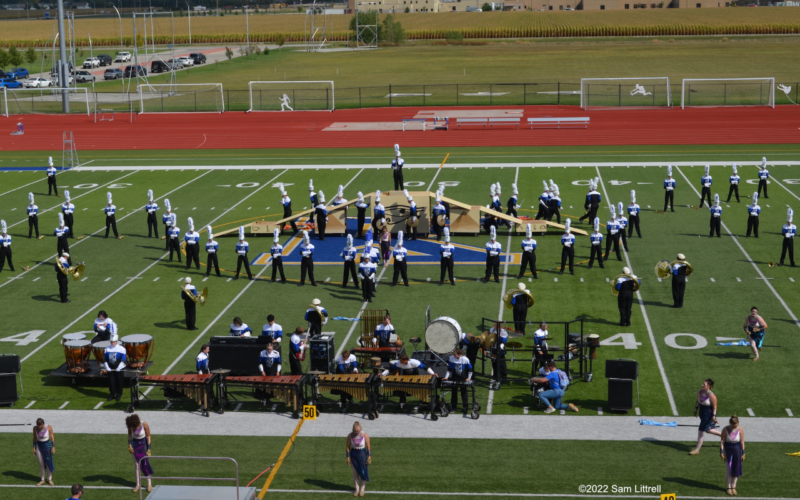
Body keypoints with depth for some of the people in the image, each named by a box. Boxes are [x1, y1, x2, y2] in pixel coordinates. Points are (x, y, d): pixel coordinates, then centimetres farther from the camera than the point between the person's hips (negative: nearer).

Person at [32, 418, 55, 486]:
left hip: (47, 445, -2)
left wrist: (53, 447, -9)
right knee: (41, 464, 7)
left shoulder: (48, 427, -16)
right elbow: (34, 438, 3)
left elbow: (52, 437, -8)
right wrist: (34, 448, 3)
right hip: (39, 445, 2)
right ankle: (42, 480, 19)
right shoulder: (35, 428, -9)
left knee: (48, 463, 2)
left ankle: (50, 480, 14)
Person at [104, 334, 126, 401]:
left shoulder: (122, 349, -6)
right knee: (111, 381, 5)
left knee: (119, 381, 3)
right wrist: (107, 368, -4)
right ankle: (112, 394, 17)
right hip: (110, 369, 3)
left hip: (119, 370, -3)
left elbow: (123, 360, -8)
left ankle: (119, 394, 15)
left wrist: (118, 368, -14)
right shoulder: (107, 349, 5)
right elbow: (105, 360, 7)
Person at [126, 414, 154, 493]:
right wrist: (129, 445, -4)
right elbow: (129, 434, 4)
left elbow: (148, 436, -15)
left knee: (145, 464, -2)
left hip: (144, 443, -3)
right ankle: (138, 485, 12)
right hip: (135, 444, 3)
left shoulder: (144, 425, -27)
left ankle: (149, 484, 9)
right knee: (137, 464, 4)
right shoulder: (130, 425, -17)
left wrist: (149, 449, -15)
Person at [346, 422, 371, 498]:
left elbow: (368, 447, -7)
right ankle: (357, 489, 19)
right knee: (355, 472, 8)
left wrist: (369, 457, -6)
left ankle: (362, 489, 18)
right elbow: (347, 447, -1)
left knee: (363, 472, 3)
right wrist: (348, 457, -2)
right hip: (353, 455, 2)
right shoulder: (350, 436, -10)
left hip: (362, 454, -2)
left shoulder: (365, 435, -14)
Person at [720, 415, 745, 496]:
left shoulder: (740, 429, -12)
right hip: (727, 449, -1)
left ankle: (733, 487, 22)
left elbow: (742, 441, -6)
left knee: (736, 469, 7)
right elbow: (722, 441, -8)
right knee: (728, 469, 5)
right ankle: (729, 487, 18)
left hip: (737, 449, 1)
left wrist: (743, 453, -3)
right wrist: (721, 452, -10)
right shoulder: (725, 429, -15)